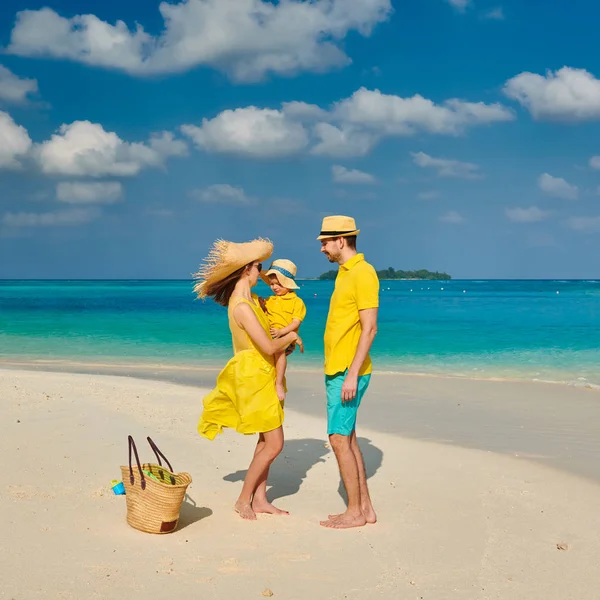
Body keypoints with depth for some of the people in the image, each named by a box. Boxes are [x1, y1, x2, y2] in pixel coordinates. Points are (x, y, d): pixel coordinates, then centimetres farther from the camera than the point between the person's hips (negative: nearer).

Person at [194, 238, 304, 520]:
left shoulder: (251, 298, 7)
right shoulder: (242, 306, -24)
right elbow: (268, 347, -25)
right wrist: (291, 337, -7)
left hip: (262, 376, 9)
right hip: (253, 377, -9)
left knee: (266, 440, 12)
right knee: (274, 443, -6)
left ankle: (259, 499, 18)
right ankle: (243, 500, 5)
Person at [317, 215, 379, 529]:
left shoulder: (362, 273, -14)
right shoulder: (345, 273, 15)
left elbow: (369, 328, -19)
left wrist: (352, 374, -22)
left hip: (348, 372, -10)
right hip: (336, 370, 10)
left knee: (340, 439, -6)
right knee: (347, 439, 12)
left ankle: (355, 512, 3)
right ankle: (365, 507, 18)